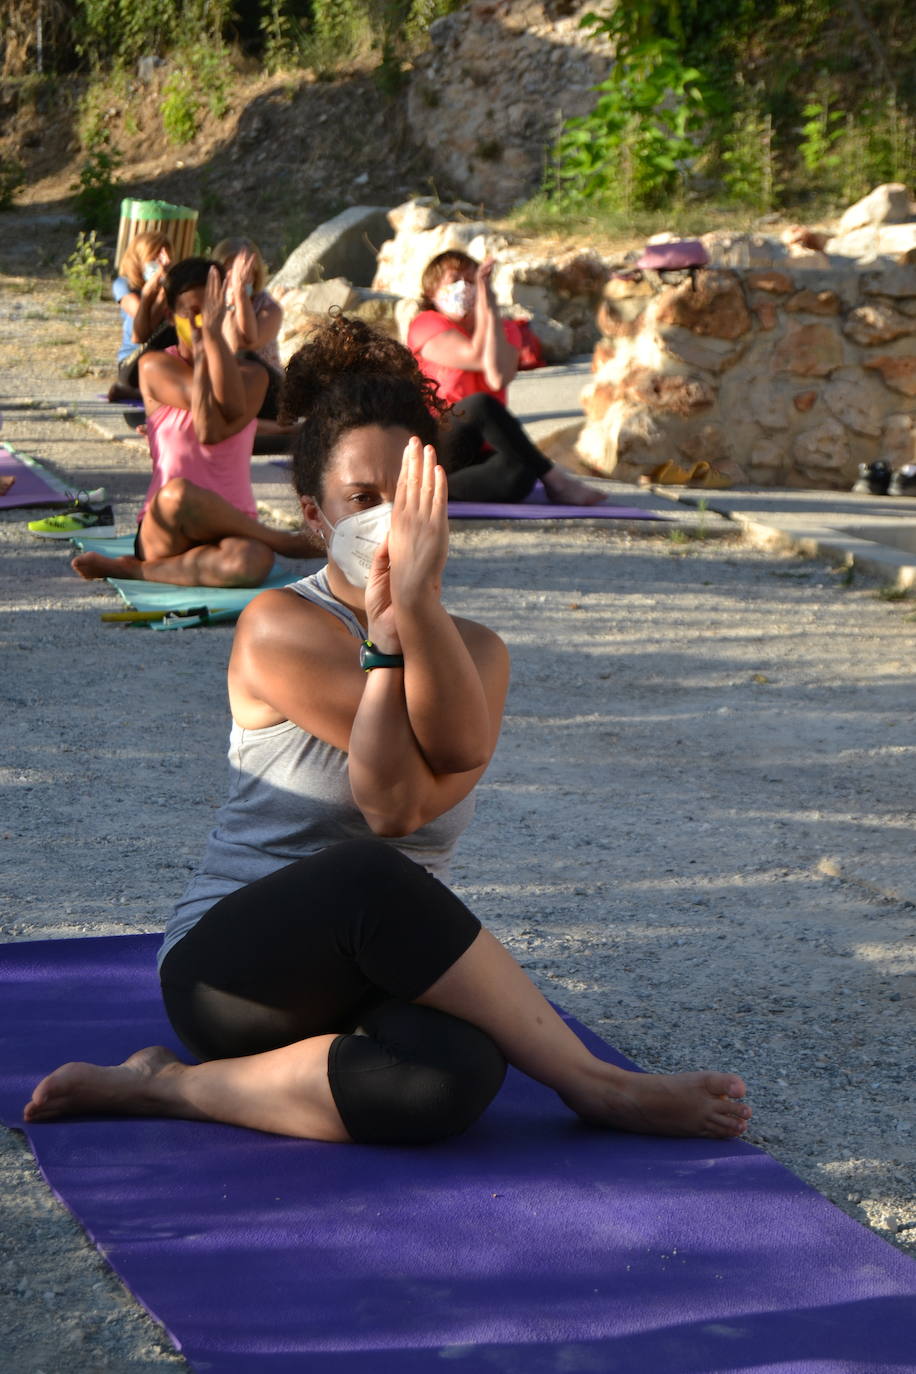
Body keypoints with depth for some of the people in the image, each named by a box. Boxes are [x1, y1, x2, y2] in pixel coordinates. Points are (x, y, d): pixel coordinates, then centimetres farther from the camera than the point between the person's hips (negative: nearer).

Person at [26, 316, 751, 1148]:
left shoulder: (476, 649, 9)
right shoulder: (282, 628, -8)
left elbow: (463, 748, -16)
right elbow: (394, 801, -16)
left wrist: (416, 601, -26)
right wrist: (387, 629, -22)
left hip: (376, 976, 4)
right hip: (231, 966, -4)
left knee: (453, 1077, -35)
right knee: (373, 880, -41)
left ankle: (170, 1089, -16)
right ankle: (596, 1088, -25)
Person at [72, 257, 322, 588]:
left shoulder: (251, 374, 9)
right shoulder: (156, 367, 3)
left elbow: (219, 425, -15)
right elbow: (204, 413, -13)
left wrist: (214, 333, -14)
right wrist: (201, 350, -8)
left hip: (231, 524, 2)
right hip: (165, 532, -2)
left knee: (253, 562, -37)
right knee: (177, 493, -41)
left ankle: (135, 569, -18)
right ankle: (279, 539, -17)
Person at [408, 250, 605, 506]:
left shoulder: (503, 330, 12)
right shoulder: (426, 325, 2)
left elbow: (498, 378, -14)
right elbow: (476, 357, -16)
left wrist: (491, 308, -13)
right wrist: (482, 305, -12)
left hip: (481, 455, 3)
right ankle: (555, 480, -29)